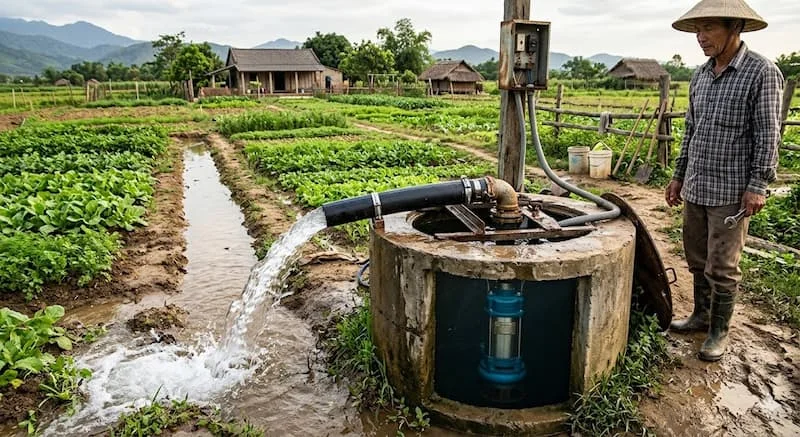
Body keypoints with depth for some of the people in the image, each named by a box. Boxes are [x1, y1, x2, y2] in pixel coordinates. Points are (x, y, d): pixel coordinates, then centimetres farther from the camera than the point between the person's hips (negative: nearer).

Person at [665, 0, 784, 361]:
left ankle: (719, 331, 16)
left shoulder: (761, 72, -9)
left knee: (721, 267, 0)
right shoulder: (700, 75, 10)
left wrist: (757, 186, -17)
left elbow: (768, 135, -12)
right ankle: (701, 316, 31)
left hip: (731, 192, -6)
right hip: (695, 188, 6)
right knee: (697, 260, 15)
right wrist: (678, 175, 16)